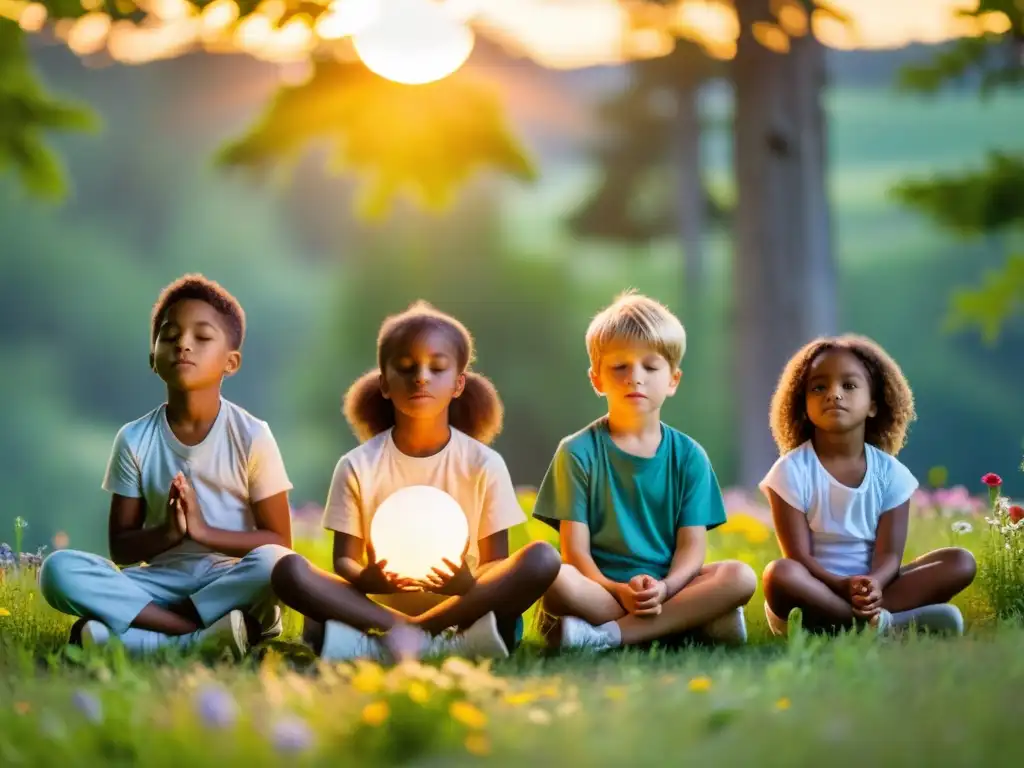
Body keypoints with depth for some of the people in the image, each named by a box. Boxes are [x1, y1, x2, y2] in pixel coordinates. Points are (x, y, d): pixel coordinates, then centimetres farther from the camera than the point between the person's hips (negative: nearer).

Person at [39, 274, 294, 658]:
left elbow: (279, 543, -4)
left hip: (229, 582, -2)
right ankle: (205, 634, -31)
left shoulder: (251, 436, -4)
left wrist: (204, 530, -18)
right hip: (160, 581, 2)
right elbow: (120, 547, 4)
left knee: (270, 565, -36)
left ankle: (124, 634, -29)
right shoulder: (135, 439, 1)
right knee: (59, 569, -24)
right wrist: (166, 533, -17)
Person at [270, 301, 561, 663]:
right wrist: (366, 579, -25)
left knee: (543, 558, -26)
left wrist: (471, 584, -25)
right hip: (378, 606, 0)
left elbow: (497, 564, 0)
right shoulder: (358, 466, 2)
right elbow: (344, 560, 1)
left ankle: (401, 636, -28)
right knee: (289, 570, -24)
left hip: (463, 609, 1)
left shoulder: (484, 465, 1)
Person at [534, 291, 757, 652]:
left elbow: (692, 546, 2)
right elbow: (575, 549, -4)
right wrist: (618, 591, -23)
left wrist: (664, 589, -21)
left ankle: (608, 634, -30)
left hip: (668, 587, 3)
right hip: (600, 591, -3)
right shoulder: (578, 452, 3)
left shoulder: (688, 456, 10)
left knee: (740, 577, -25)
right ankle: (686, 621, -28)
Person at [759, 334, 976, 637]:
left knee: (961, 562, -12)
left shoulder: (890, 473, 2)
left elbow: (889, 554, -6)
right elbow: (799, 556, -12)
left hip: (869, 587, 4)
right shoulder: (792, 471, -7)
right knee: (779, 576, -36)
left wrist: (871, 586, -30)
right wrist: (844, 586, -32)